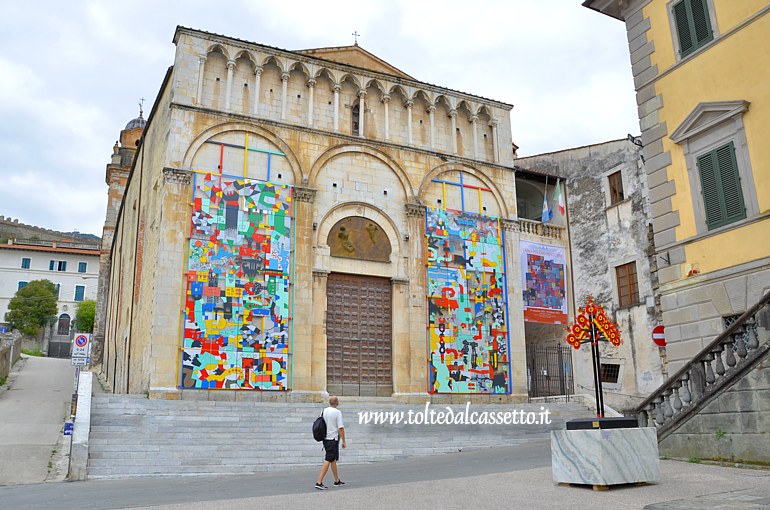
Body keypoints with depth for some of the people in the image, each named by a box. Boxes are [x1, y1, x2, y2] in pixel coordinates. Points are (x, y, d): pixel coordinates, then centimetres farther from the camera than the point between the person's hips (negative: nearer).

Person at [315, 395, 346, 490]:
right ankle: (319, 482, -9)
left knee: (333, 460, 17)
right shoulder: (337, 412, -13)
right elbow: (341, 428, -14)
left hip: (325, 439, 7)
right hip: (333, 439, -7)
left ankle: (337, 481, 27)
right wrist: (343, 441, -8)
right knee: (327, 461, -5)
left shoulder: (324, 411, 6)